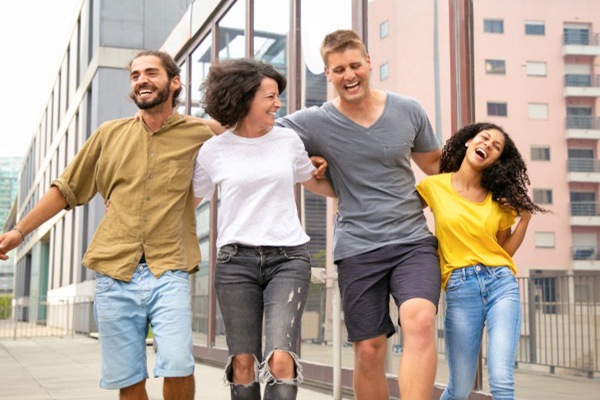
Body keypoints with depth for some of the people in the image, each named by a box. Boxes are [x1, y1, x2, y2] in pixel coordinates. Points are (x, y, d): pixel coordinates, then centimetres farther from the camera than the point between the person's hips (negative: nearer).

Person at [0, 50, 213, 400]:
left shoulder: (198, 136, 6)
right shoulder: (110, 134, 12)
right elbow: (68, 188, 20)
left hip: (168, 272, -2)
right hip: (115, 273, 2)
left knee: (177, 366, -19)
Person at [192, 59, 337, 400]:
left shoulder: (289, 140, 9)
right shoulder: (214, 151, 4)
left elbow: (313, 183, 27)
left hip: (288, 258, 1)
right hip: (237, 260, 0)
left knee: (280, 359, -15)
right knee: (244, 362, -2)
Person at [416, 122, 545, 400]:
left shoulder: (500, 200, 10)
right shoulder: (435, 186, 3)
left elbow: (505, 250, 14)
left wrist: (525, 217, 4)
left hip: (501, 283, 2)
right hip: (459, 288, -1)